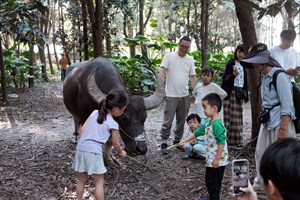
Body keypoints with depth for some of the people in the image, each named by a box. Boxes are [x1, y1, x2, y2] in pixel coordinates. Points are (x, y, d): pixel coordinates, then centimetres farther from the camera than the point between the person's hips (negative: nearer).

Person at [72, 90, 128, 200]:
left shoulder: (95, 112, 12)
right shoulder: (113, 124, -3)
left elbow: (83, 129, 13)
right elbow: (115, 144, 8)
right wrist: (121, 152, 27)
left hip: (80, 149, 6)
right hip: (93, 152, -6)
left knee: (82, 179, 20)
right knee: (99, 181, 7)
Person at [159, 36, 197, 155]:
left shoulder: (190, 59, 9)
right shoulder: (169, 56, -4)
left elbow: (193, 77, 12)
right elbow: (162, 71, -10)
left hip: (185, 96, 5)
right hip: (171, 96, -5)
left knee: (181, 121, 14)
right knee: (168, 121, -3)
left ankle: (177, 141, 28)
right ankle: (164, 143, 6)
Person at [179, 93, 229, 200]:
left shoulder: (217, 124, -24)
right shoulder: (209, 123, 7)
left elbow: (221, 142, -27)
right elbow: (198, 131, 15)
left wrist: (217, 159, -24)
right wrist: (184, 140, 15)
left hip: (218, 159, -10)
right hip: (211, 158, 10)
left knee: (213, 181, 4)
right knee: (209, 179, 23)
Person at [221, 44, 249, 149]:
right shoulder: (231, 63, -5)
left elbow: (245, 81, 17)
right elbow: (225, 79, -9)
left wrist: (245, 94, 15)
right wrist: (233, 75, -28)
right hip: (231, 92, -6)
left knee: (238, 117, 6)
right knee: (231, 117, -7)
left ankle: (237, 140, 10)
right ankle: (231, 141, -3)